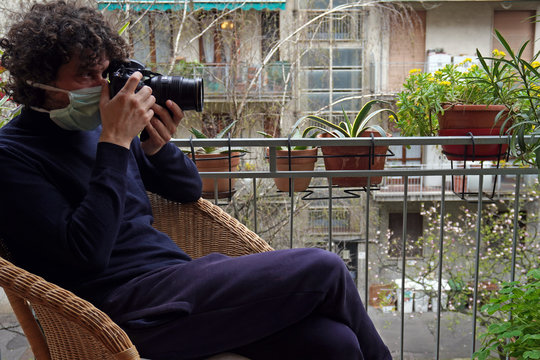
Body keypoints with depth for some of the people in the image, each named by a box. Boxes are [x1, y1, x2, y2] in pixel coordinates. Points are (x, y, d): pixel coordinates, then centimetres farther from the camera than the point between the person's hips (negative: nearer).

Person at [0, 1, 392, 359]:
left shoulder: (94, 127, 15)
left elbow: (189, 190, 20)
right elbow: (87, 251, -19)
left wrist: (158, 146, -1)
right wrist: (115, 142, -17)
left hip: (177, 273, 7)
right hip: (130, 307, -6)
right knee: (323, 269, -16)